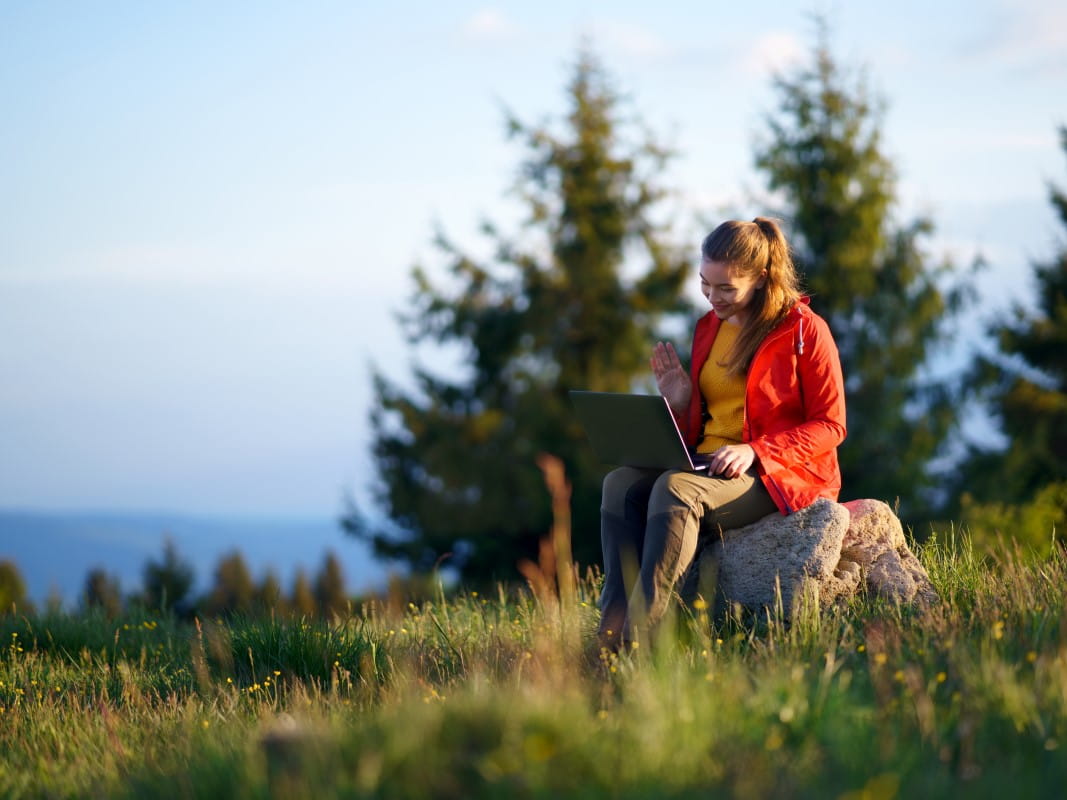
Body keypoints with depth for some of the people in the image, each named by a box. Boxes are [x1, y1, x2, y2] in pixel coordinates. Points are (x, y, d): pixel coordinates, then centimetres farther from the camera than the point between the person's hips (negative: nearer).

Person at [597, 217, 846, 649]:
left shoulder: (804, 330, -4)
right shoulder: (708, 328, 17)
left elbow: (830, 425, -7)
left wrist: (756, 451, -20)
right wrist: (679, 402, 0)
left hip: (778, 475, -7)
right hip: (706, 466, 7)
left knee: (675, 489, -34)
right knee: (621, 482, -22)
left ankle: (637, 637, -41)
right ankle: (611, 632, -34)